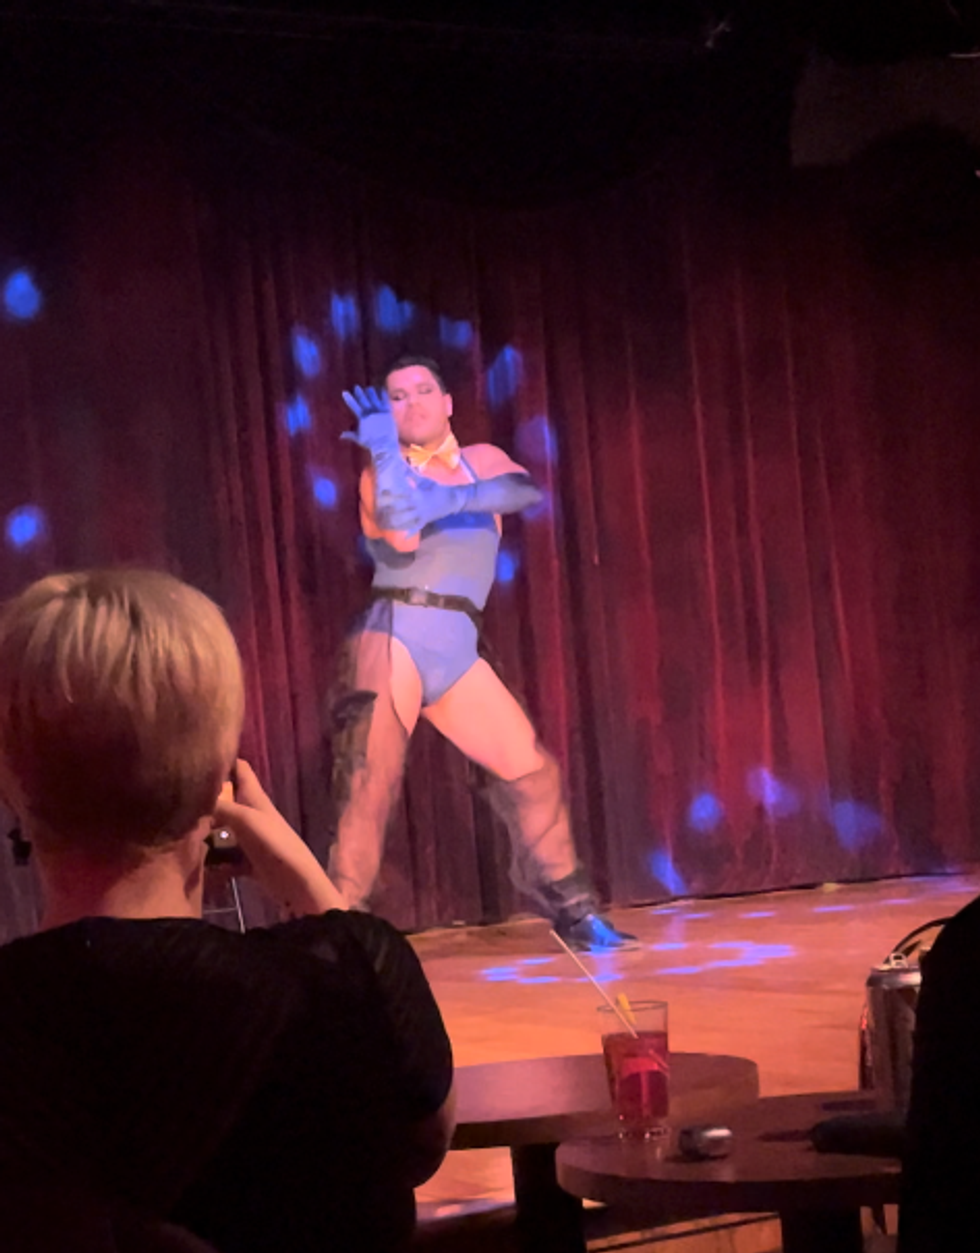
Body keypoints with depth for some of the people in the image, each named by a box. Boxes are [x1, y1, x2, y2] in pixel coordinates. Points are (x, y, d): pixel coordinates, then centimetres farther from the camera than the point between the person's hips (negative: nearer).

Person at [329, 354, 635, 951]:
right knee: (369, 778, -17)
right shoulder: (382, 472, 5)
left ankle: (571, 907, 20)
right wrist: (385, 446, -15)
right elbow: (404, 536, -16)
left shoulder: (482, 460, 16)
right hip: (395, 634, -4)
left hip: (458, 648, 4)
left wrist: (452, 500, -21)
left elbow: (527, 490, -7)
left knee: (532, 769, 6)